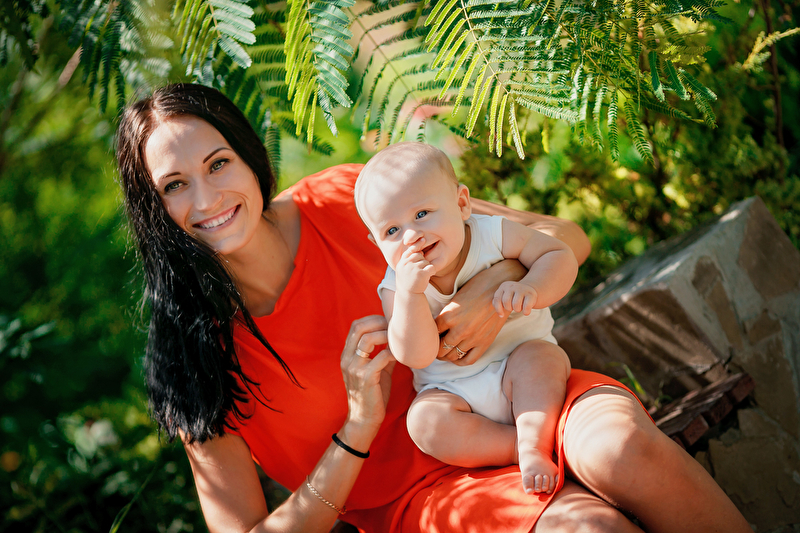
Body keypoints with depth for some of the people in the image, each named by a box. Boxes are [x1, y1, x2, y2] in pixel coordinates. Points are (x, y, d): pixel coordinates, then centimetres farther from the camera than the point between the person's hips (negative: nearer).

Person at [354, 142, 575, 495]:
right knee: (424, 421, -29)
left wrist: (531, 289, -31)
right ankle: (525, 447, -26)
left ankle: (533, 448, -31)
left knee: (542, 357, -31)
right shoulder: (397, 286, -11)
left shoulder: (493, 235, -11)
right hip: (453, 392, 0)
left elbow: (561, 257, -10)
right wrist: (411, 293, -37)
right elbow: (416, 356, -22)